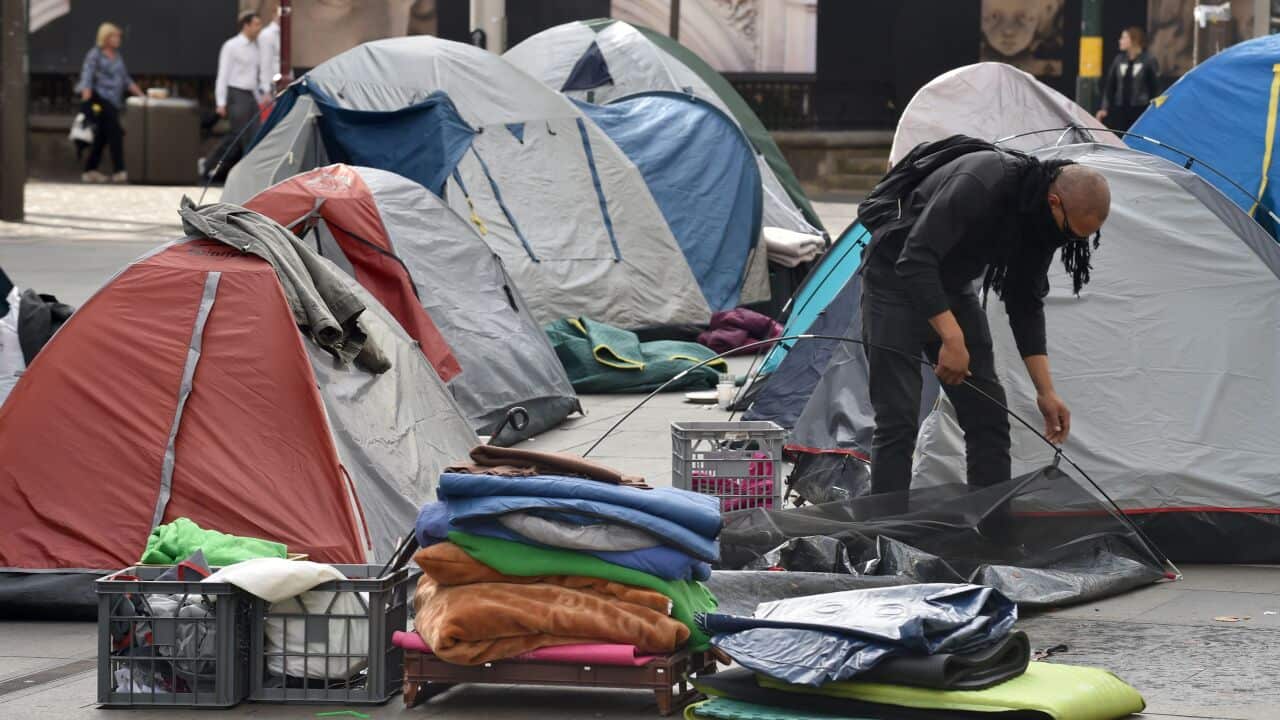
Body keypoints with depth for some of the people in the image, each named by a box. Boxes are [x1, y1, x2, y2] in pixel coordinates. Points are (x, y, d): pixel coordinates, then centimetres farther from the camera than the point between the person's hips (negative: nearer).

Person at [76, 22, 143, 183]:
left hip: (114, 102, 8)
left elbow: (126, 79, 22)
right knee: (115, 133, -13)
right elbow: (87, 79, -13)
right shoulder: (95, 54, -5)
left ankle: (90, 171, 15)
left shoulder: (117, 56, 17)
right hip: (100, 100, -8)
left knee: (102, 137, 9)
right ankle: (119, 171, -14)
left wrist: (141, 95, 15)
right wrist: (87, 101, -23)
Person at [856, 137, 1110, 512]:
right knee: (898, 421, -13)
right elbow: (915, 259, -34)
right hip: (898, 281, -8)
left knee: (988, 416, 3)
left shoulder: (1041, 218, -8)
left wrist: (1046, 391, 1)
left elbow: (1026, 304, 4)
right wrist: (952, 337, -34)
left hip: (953, 288, 8)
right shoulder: (980, 183, -33)